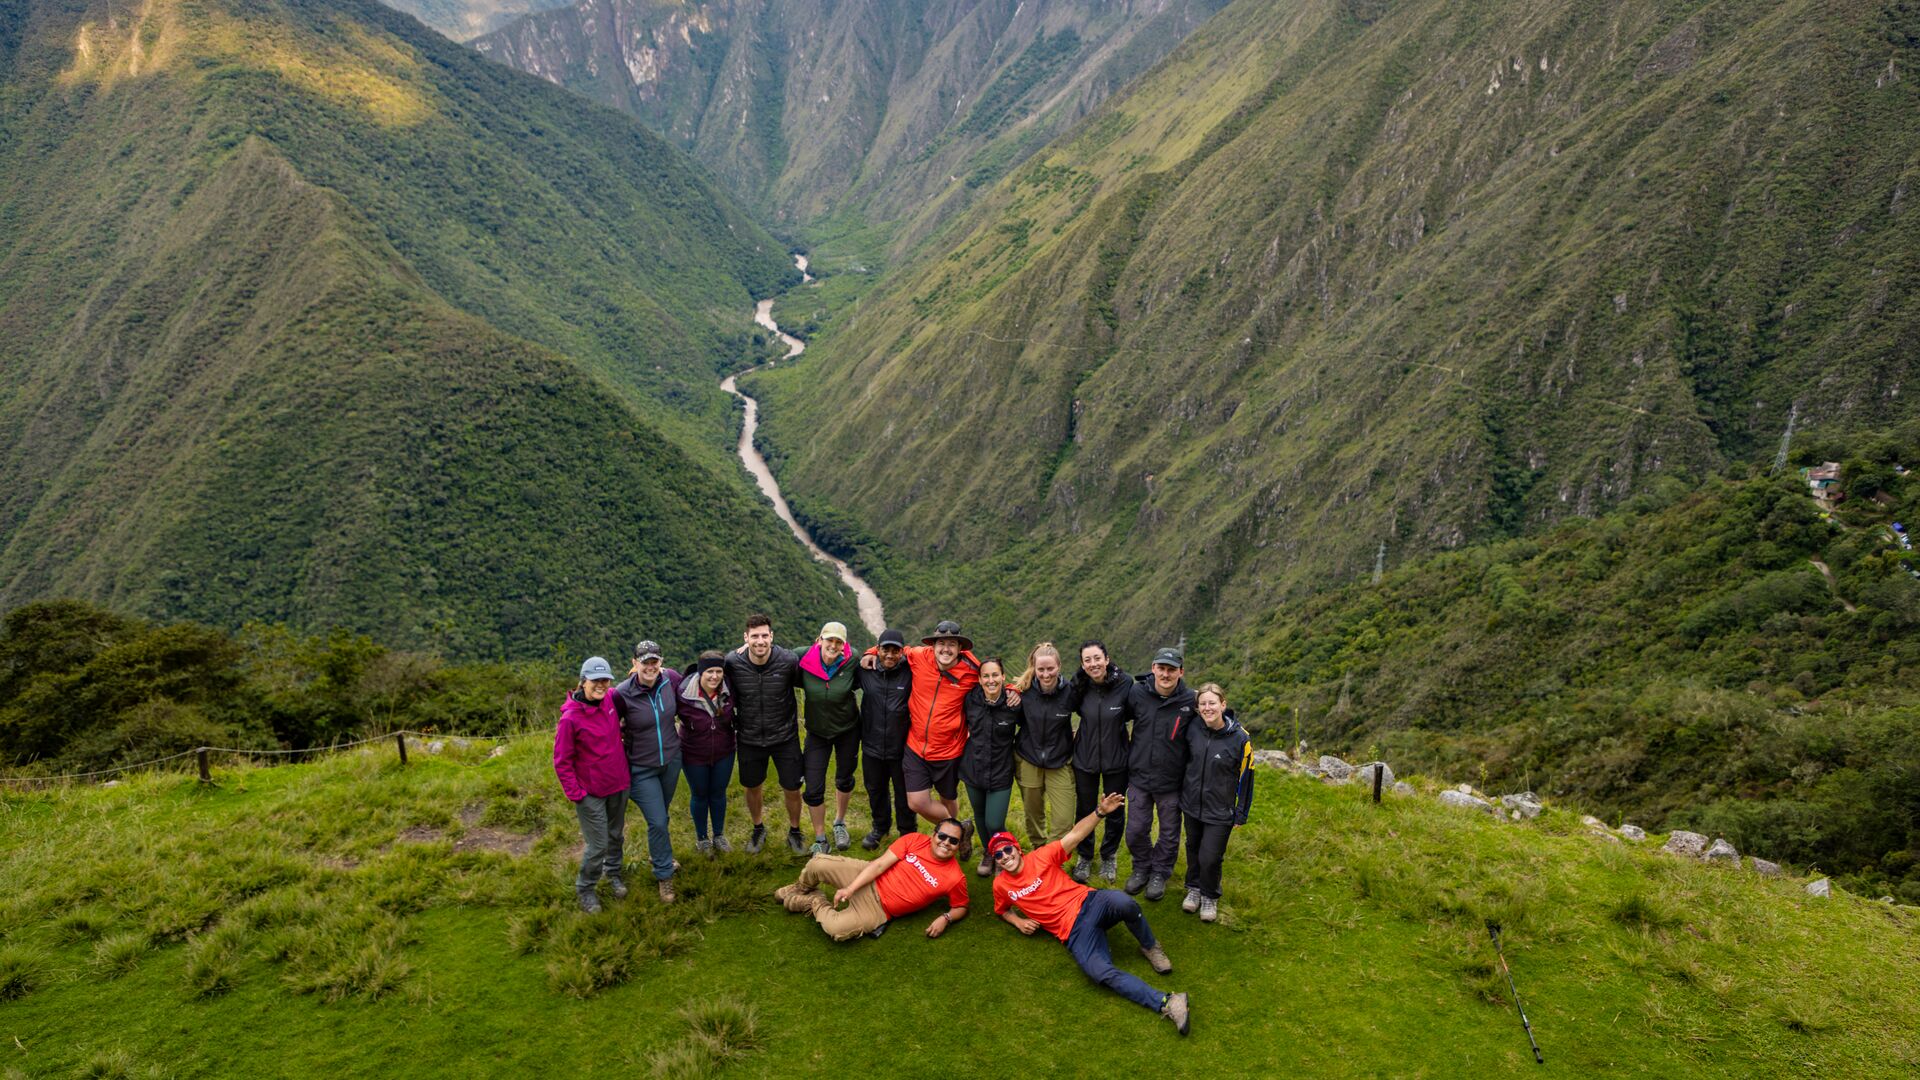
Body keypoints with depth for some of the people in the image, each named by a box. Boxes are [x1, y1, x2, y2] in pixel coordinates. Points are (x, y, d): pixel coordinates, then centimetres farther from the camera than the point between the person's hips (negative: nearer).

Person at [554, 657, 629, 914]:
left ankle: (613, 873, 47)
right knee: (598, 845, 1)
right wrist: (575, 794, -14)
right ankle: (585, 889, 26)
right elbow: (562, 761, -14)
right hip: (591, 792, -5)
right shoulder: (570, 717, -22)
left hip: (618, 785, 5)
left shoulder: (612, 700, -8)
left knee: (616, 835, 21)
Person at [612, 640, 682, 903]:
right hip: (641, 768, -4)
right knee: (657, 821, -2)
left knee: (661, 815, 23)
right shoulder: (622, 694, -24)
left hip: (672, 759, 4)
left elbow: (682, 703, 8)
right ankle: (664, 875, 19)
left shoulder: (670, 679, -14)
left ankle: (658, 853, 50)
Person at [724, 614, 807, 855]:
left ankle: (794, 832, 35)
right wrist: (733, 726, 4)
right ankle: (758, 829, 46)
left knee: (792, 790, 8)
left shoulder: (789, 660, -20)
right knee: (752, 788, 19)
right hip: (749, 738, 1)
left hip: (785, 736, -1)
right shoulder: (733, 663, -17)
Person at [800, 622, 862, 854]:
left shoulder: (851, 663, -19)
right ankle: (820, 839, 20)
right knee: (814, 789, -1)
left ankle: (840, 823, 46)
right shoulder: (805, 661, -20)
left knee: (844, 780, 20)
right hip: (817, 732, 0)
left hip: (847, 730, 0)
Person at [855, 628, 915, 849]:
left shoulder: (911, 672, -14)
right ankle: (880, 827, 47)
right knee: (875, 790, 23)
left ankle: (908, 832, 36)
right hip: (872, 746, 3)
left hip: (901, 748, -3)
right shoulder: (866, 671, -6)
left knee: (904, 794, 13)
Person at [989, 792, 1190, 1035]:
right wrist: (1018, 921, 8)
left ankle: (1150, 948, -8)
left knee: (1123, 902, -38)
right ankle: (1166, 1004, -31)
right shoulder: (1001, 885, 9)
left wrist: (1100, 812, -20)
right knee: (1100, 972, -31)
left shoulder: (1040, 857, 2)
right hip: (1073, 932, 1)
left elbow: (1075, 835, -5)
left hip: (1088, 903, -1)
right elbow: (1001, 910, 31)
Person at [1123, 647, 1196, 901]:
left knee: (1169, 833, 13)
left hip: (1172, 781, -1)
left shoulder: (1191, 701, -14)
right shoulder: (1137, 693, -11)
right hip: (1139, 776, 1)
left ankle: (1160, 873, 36)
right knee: (1136, 830, 10)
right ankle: (1142, 868, 36)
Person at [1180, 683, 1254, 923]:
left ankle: (1209, 896, 23)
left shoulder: (1239, 738, -17)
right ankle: (1194, 889, 40)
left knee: (1210, 857, -2)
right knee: (1193, 850, 18)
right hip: (1192, 805, 4)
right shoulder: (1193, 729, -7)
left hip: (1219, 812, -4)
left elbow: (1245, 778, -8)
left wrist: (1241, 815, -4)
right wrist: (1180, 796, 13)